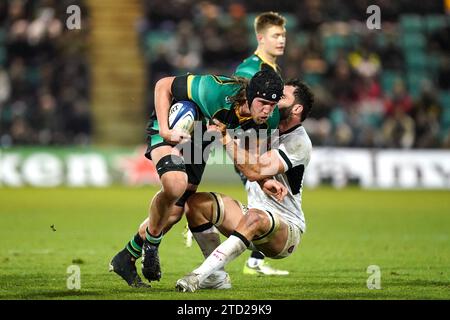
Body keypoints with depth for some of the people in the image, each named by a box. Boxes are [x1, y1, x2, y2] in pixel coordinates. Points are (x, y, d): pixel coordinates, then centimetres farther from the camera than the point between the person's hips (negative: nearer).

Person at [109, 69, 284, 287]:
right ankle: (151, 244, -10)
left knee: (174, 212, 6)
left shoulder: (270, 119, -21)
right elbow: (163, 85, -26)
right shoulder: (216, 91, -39)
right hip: (172, 130, -6)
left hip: (198, 142, 6)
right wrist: (164, 130, -32)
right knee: (175, 184, -35)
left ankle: (125, 259, 30)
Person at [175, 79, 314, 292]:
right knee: (197, 202, -11)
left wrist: (226, 138, -29)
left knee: (255, 218, -41)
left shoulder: (299, 142, -15)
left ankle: (198, 276, -44)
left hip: (286, 229, -8)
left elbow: (254, 170, -25)